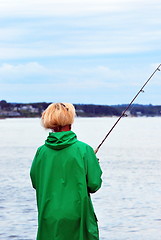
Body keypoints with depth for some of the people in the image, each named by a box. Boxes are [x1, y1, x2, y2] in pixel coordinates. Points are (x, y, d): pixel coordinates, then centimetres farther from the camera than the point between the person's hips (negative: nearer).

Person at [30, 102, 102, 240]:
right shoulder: (83, 149, -10)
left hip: (49, 219, 3)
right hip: (76, 216, -3)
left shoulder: (41, 151, -1)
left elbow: (35, 182, 9)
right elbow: (94, 184, -8)